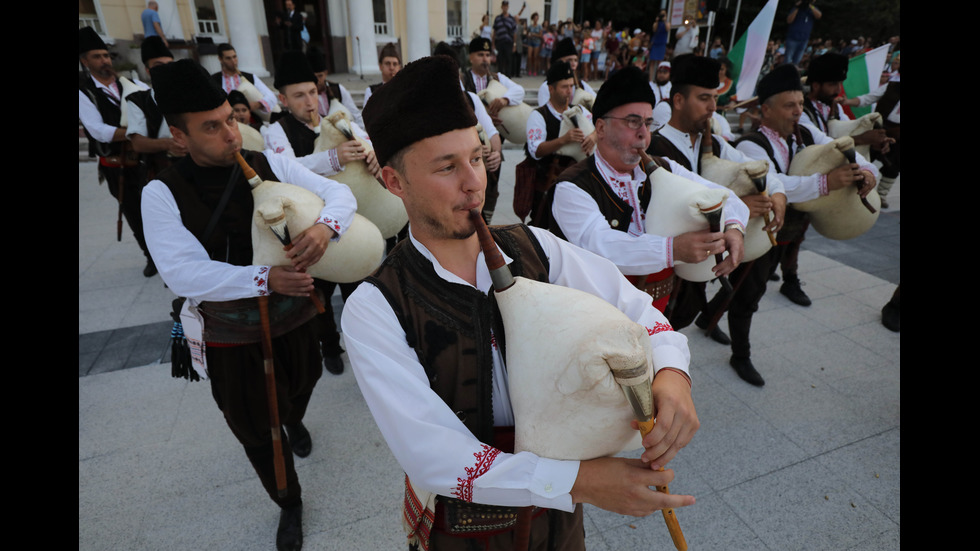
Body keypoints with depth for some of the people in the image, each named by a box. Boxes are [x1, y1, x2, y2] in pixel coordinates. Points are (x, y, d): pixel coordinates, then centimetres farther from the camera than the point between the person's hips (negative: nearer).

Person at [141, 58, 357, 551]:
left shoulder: (269, 164, -9)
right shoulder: (163, 194, -15)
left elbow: (338, 192, -12)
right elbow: (183, 273, -25)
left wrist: (324, 226, -35)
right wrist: (265, 278, -38)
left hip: (294, 315, 3)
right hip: (232, 337, -2)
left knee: (300, 386, 29)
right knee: (256, 430, 15)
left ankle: (294, 420, 69)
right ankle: (289, 504, 44)